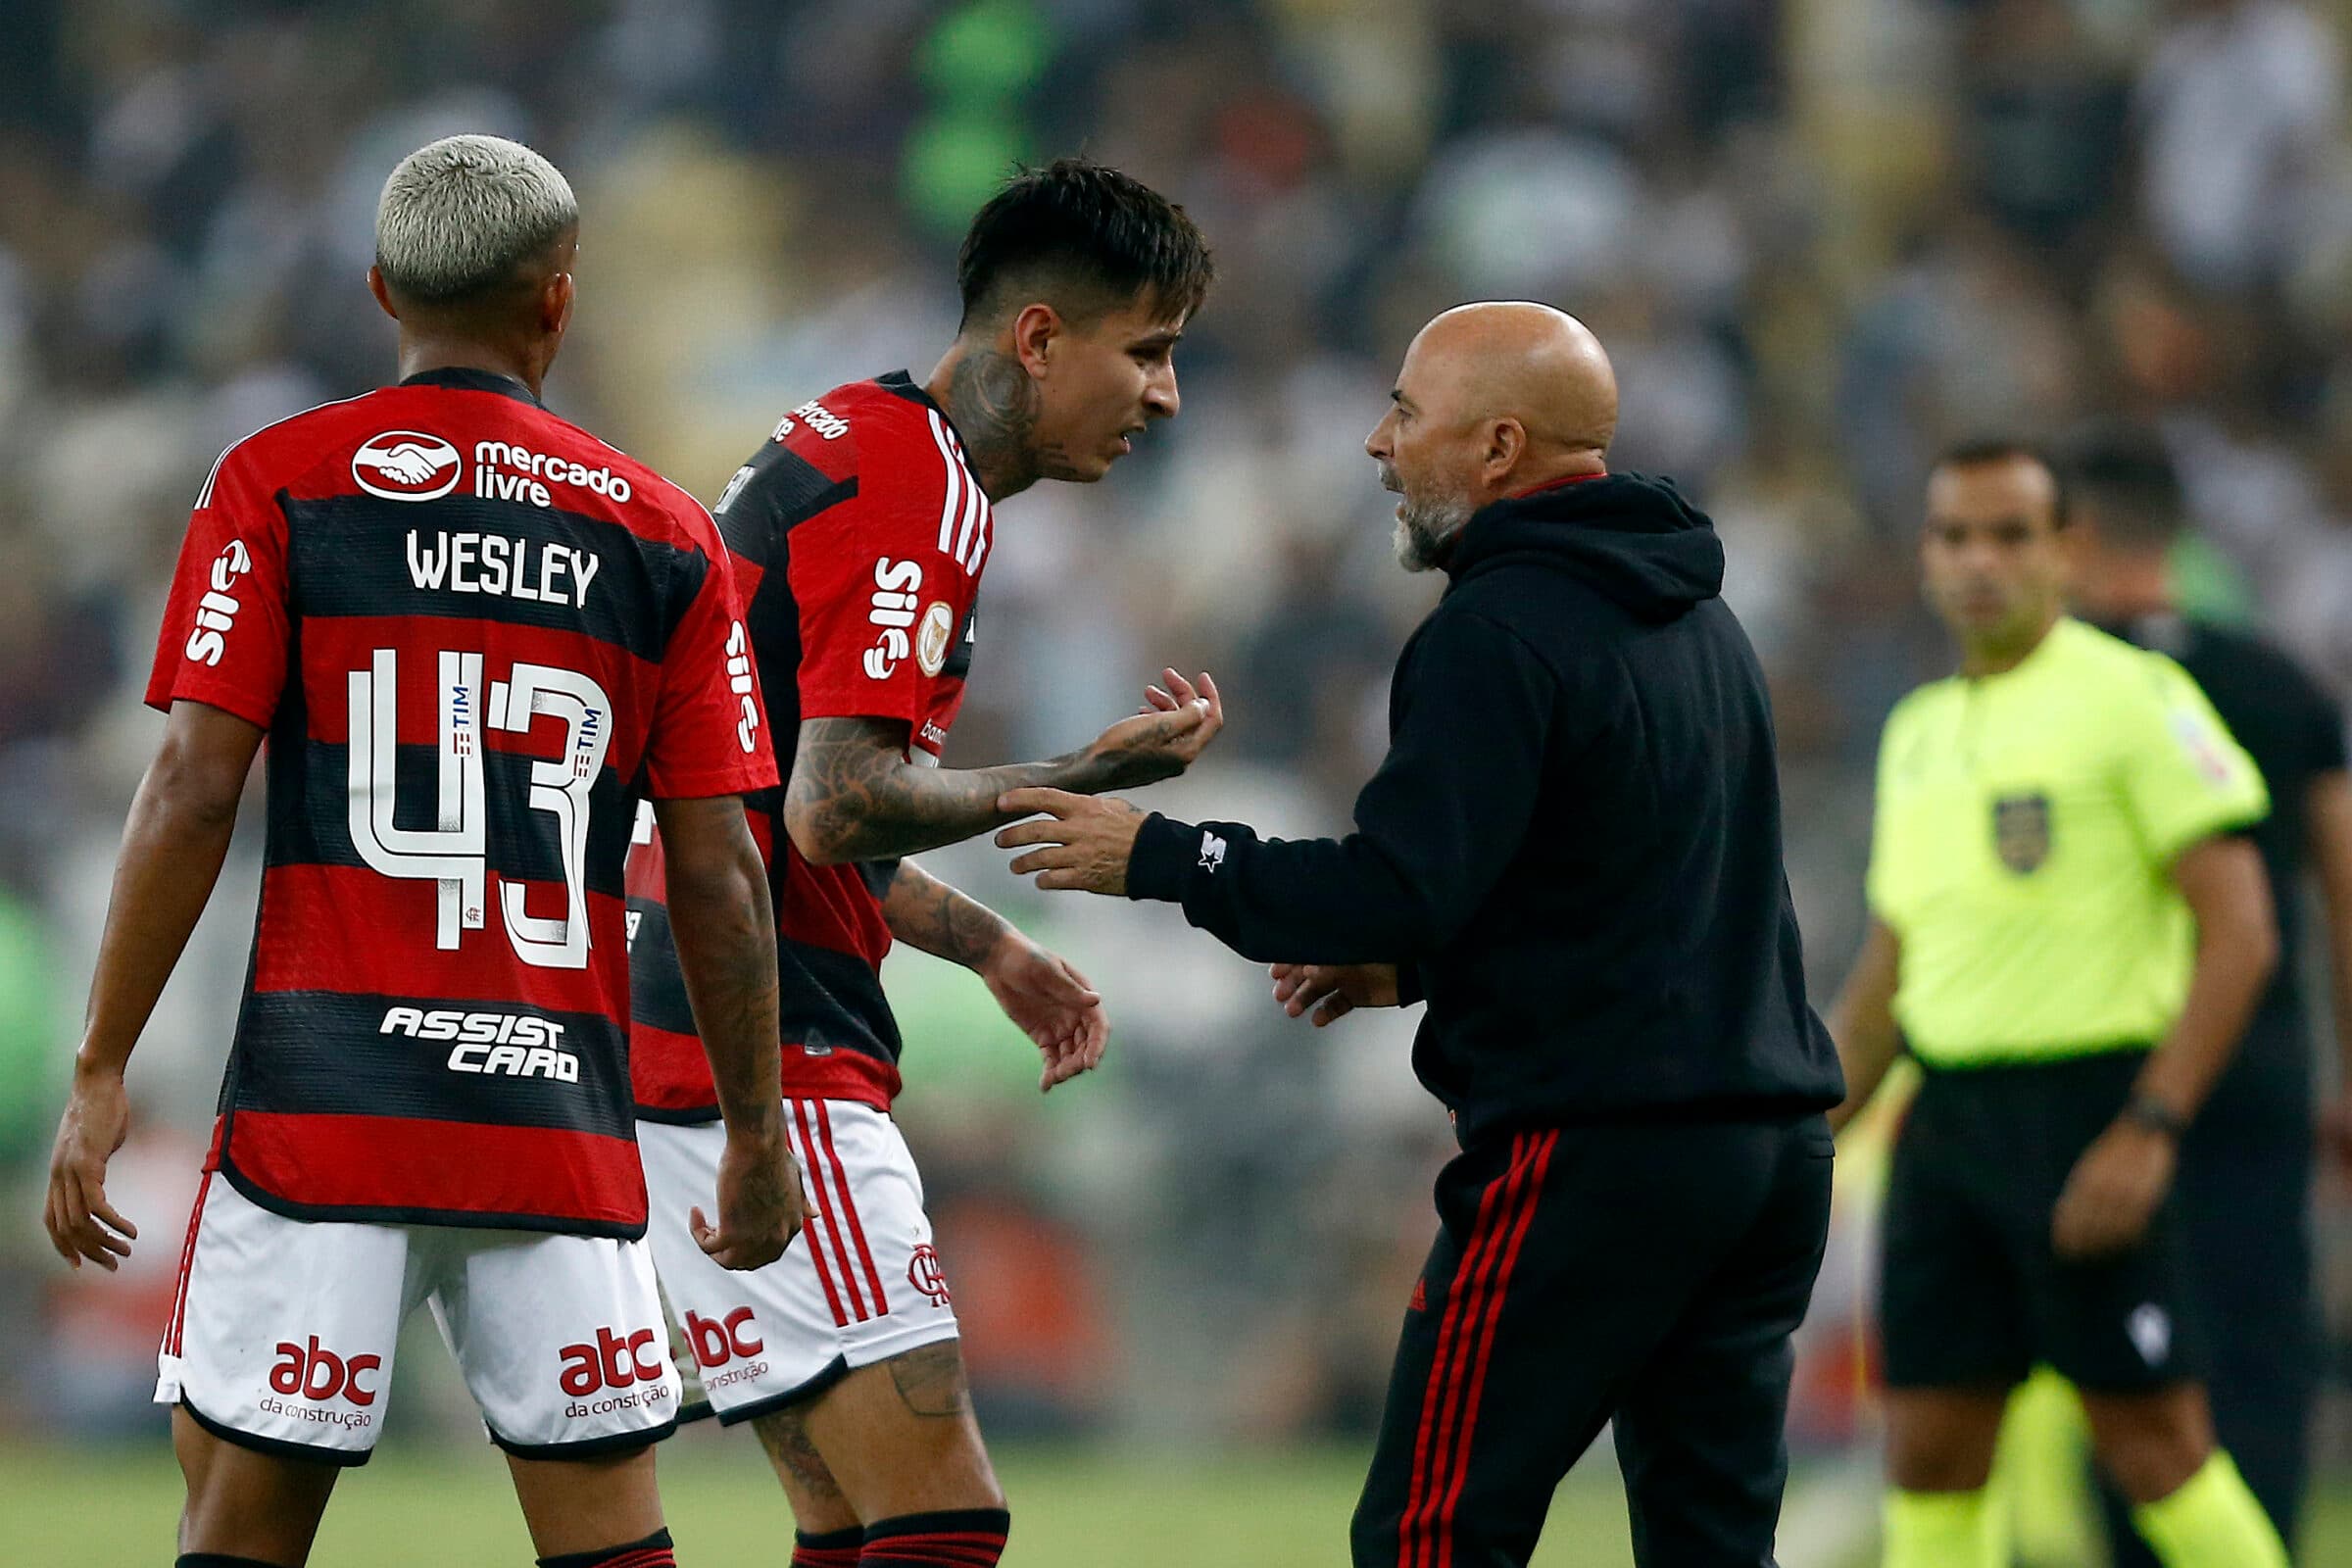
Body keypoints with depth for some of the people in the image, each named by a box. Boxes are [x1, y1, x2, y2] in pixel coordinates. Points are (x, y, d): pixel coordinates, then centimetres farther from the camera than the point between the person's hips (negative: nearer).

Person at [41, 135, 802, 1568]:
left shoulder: (279, 485, 2)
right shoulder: (665, 536, 7)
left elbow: (194, 795, -4)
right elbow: (718, 875, 7)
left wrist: (101, 1073, 0)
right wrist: (759, 1136, 16)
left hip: (319, 1106, -2)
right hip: (564, 1123, 2)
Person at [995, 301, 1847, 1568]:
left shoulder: (1498, 631, -12)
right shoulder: (1697, 619, 18)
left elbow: (1399, 884, -19)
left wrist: (1159, 858, -8)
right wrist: (1415, 961, 24)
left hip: (1591, 1153, -9)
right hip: (1771, 1142, 9)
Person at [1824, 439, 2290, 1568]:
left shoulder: (2134, 698, -5)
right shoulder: (1920, 733, 17)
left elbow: (2239, 934, -11)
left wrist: (2147, 1132, -18)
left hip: (2086, 1109, -7)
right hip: (1946, 1121, 7)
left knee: (2152, 1446, -5)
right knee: (1928, 1453, 1)